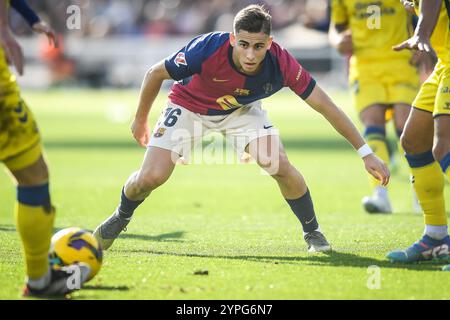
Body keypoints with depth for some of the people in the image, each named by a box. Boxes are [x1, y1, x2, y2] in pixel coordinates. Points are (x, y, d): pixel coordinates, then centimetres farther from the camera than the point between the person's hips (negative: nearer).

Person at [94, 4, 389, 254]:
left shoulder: (282, 64, -33)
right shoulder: (207, 49, -38)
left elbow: (326, 106, -24)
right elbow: (156, 73, -19)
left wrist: (366, 152, -24)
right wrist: (140, 119, -5)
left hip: (241, 110, 1)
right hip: (189, 106, -1)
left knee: (279, 165, -20)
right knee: (151, 177, -14)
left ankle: (312, 231, 6)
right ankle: (120, 218, 21)